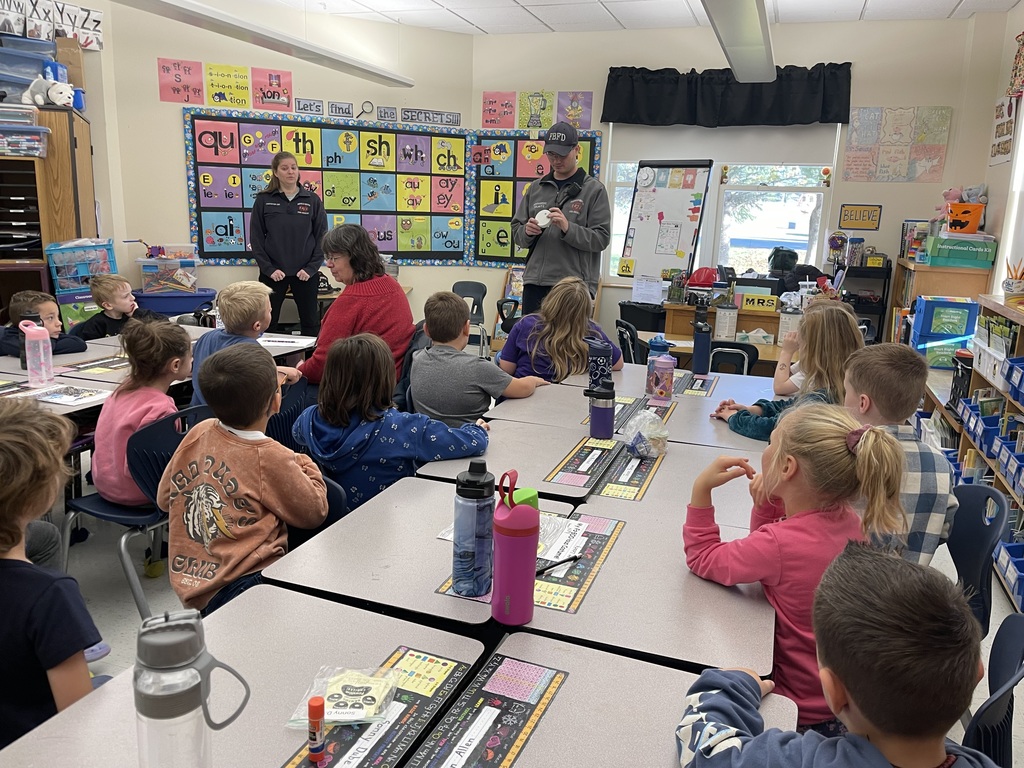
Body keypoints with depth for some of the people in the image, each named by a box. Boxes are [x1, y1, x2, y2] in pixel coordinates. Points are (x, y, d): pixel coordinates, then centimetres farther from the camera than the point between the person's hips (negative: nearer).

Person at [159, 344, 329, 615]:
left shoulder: (198, 433, 4)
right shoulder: (270, 457, -14)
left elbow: (164, 499, 17)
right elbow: (315, 512, -1)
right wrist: (307, 466, 14)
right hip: (238, 588, -8)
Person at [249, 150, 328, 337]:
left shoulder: (312, 200, 4)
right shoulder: (264, 200, 3)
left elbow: (322, 236, 3)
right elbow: (256, 238, 2)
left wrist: (311, 268, -7)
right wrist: (269, 269, -8)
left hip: (305, 273, 1)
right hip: (273, 273, 0)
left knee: (311, 323, 6)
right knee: (267, 323, 3)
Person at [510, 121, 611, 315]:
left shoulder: (594, 189, 1)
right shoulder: (536, 188, 14)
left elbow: (601, 238, -6)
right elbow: (516, 231, 17)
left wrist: (568, 228, -20)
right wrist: (527, 231, -6)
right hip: (534, 283, 4)